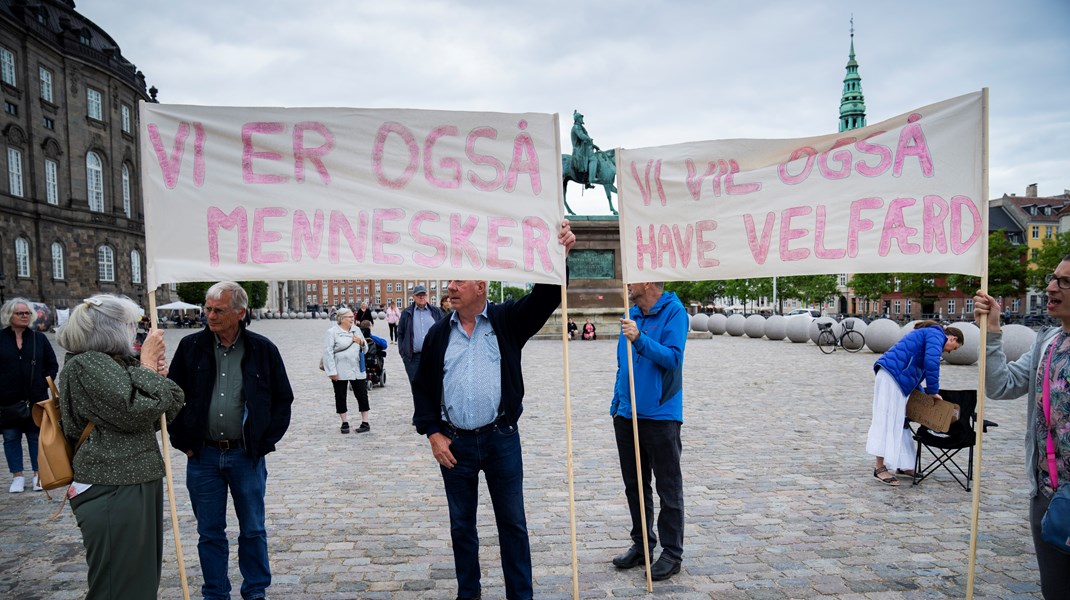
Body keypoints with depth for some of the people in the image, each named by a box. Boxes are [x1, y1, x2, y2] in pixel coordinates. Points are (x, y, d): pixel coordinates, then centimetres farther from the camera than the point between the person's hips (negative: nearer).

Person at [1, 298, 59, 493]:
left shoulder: (39, 338, 5)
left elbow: (53, 364, 11)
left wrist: (46, 381, -1)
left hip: (36, 399, 1)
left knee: (36, 436, 6)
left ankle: (38, 475, 15)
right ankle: (18, 477, 17)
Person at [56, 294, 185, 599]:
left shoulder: (120, 363, 14)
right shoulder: (85, 365, -13)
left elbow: (160, 415, 19)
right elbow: (133, 410, -23)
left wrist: (157, 376, 2)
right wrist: (147, 366, -11)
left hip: (141, 483, 9)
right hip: (112, 491, -9)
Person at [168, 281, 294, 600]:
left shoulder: (263, 349, -3)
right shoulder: (191, 347, 0)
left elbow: (283, 399, 4)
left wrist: (266, 442, -1)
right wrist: (182, 441, 2)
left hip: (247, 455, -1)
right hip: (202, 456, 1)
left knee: (253, 530, 10)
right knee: (210, 532, 11)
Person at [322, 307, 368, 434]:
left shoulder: (356, 330, 11)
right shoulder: (332, 332, -5)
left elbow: (365, 349, 19)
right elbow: (328, 352, -10)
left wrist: (361, 342, -4)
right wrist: (332, 371, -16)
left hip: (357, 370, 4)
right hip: (340, 371, -4)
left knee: (362, 395, 3)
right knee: (340, 397, 5)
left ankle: (365, 422, 11)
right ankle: (345, 423, 17)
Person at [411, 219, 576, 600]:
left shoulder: (507, 320, 0)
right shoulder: (439, 334, 5)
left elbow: (545, 298, -12)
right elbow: (423, 387, 8)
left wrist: (559, 256, -27)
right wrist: (432, 433, 0)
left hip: (502, 439, -2)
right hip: (453, 443, 2)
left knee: (512, 522, 7)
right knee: (462, 525, 14)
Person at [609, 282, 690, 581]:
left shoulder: (673, 312, -10)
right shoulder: (632, 314, 10)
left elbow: (673, 357, -21)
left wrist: (639, 339, -32)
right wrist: (616, 404, 14)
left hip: (660, 416, -7)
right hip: (628, 415, 7)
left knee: (668, 489, 4)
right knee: (634, 486, 16)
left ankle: (672, 553, 15)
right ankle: (642, 544, 30)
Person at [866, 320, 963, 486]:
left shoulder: (928, 334, 29)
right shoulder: (937, 335, -1)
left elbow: (917, 370, 30)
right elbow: (931, 362, -19)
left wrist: (925, 393, 25)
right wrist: (933, 391, -11)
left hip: (898, 378, 11)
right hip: (893, 374, -11)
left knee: (899, 420, 15)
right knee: (887, 419, -10)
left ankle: (903, 465, 23)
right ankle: (880, 467, -9)